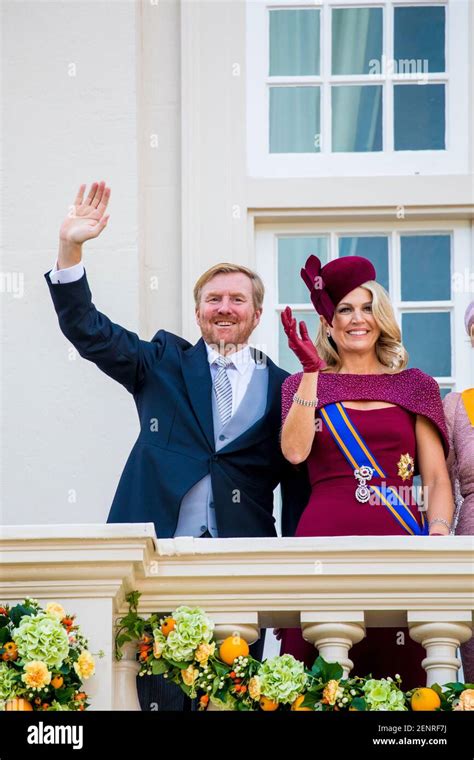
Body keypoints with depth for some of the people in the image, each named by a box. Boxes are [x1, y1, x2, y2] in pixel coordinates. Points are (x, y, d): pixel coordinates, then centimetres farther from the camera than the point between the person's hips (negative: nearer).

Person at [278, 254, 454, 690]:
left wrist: (438, 531, -9)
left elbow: (437, 478, 9)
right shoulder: (307, 386, 14)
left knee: (402, 670, -5)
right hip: (327, 537, -1)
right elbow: (295, 451, -6)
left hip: (399, 540, 1)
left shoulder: (414, 385, 14)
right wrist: (312, 371, -9)